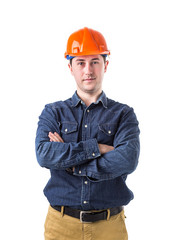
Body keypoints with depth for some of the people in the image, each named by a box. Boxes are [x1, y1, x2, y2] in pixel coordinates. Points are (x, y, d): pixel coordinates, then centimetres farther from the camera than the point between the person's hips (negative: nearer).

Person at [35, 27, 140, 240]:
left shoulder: (123, 114, 2)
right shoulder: (53, 112, 5)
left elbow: (127, 160, -15)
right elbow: (44, 154, -13)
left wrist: (70, 163, -13)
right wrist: (96, 148, -16)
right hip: (62, 223, 1)